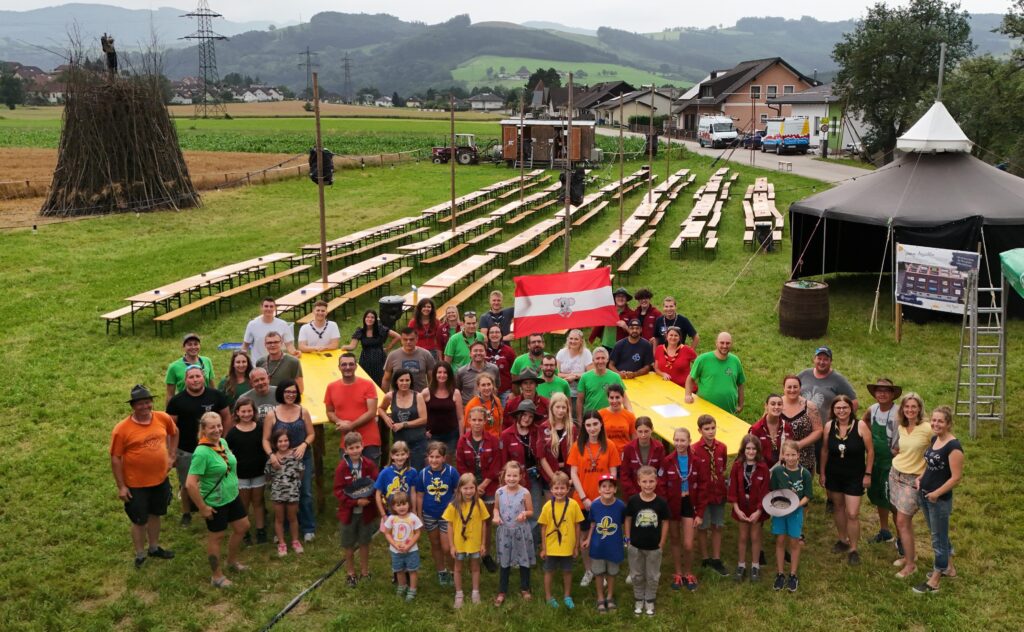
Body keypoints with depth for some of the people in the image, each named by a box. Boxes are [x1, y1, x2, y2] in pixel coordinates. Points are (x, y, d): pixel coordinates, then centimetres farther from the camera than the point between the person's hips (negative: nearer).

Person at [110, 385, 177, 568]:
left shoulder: (163, 418, -8)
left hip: (161, 479, 4)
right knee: (139, 520, 10)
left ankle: (154, 548, 41)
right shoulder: (122, 429, -20)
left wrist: (171, 455, 6)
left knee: (155, 514, 22)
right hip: (136, 484, -4)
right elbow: (115, 459, -14)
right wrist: (121, 486, -12)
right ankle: (140, 555, 29)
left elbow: (174, 433, 14)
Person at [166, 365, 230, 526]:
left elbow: (226, 417, 3)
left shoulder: (216, 396, -7)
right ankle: (186, 514, 34)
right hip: (185, 451, 0)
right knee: (187, 485, 14)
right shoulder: (177, 401, -8)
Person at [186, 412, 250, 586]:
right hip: (215, 503, -8)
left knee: (242, 527, 21)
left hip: (232, 496, 8)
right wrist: (202, 507, -21)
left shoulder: (223, 442, -3)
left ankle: (232, 561, 45)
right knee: (217, 537, 9)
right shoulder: (202, 452, -28)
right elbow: (190, 484, -29)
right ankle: (217, 576, 29)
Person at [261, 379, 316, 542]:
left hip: (303, 457, 1)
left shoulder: (303, 411, 0)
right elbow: (266, 439, -5)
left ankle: (308, 529, 19)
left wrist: (304, 445, -15)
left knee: (306, 493, 6)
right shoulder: (271, 414, -4)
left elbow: (311, 434, 4)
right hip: (281, 460, -1)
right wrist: (271, 455, -21)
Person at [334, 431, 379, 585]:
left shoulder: (369, 465, -9)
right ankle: (351, 574, 29)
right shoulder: (342, 468, -13)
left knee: (364, 543, 15)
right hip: (348, 512, -1)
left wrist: (369, 497, -22)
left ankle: (364, 572, 31)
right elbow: (338, 491, -14)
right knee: (348, 545, 12)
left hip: (366, 511, 1)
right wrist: (356, 501, -23)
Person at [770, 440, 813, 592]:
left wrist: (796, 505, -20)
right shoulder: (777, 471, -9)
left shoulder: (805, 473, -11)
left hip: (796, 511, -1)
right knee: (780, 541, 9)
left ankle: (793, 575, 23)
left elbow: (808, 496, -5)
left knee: (794, 542, 8)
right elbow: (772, 491, 1)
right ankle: (780, 574, 22)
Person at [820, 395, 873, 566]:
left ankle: (853, 549, 12)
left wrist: (867, 474, -6)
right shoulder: (829, 426, -7)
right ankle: (843, 540, 37)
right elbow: (825, 451, 4)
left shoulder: (860, 426, -16)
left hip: (854, 476, -3)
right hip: (834, 475, 3)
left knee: (852, 514, -5)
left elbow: (870, 451, -7)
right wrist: (822, 473, 6)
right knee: (838, 507, 18)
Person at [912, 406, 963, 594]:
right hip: (924, 495, 8)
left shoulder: (953, 447, -21)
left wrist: (937, 493, -19)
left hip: (940, 499, -8)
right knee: (939, 534, 23)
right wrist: (921, 478, 2)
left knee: (938, 539, 5)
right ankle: (948, 568, 41)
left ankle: (934, 582, 15)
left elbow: (956, 477, -21)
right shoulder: (934, 439, 4)